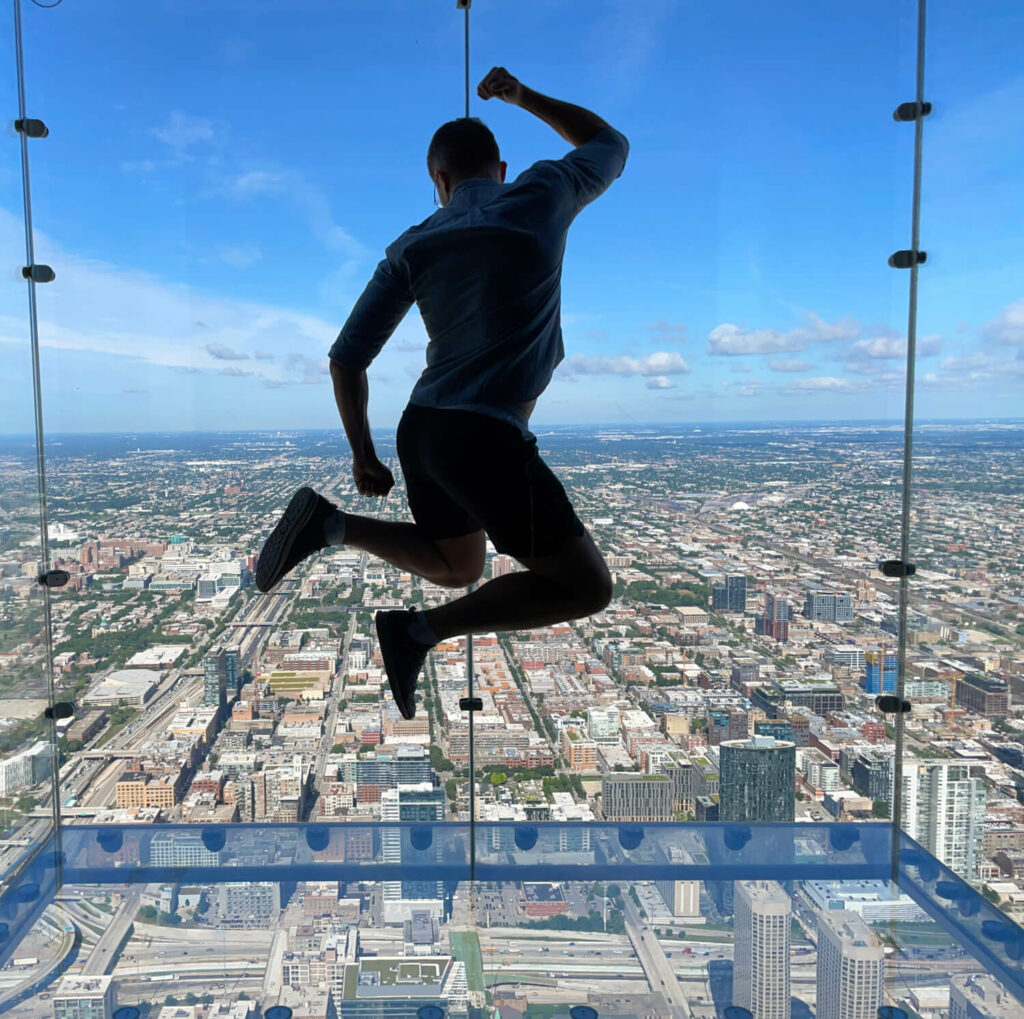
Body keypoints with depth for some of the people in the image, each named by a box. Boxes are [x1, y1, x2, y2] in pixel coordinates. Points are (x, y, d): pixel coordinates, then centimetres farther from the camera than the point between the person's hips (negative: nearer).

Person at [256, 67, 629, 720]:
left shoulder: (413, 247, 12)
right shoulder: (542, 194, 5)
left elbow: (348, 357, 7)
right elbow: (612, 145, 28)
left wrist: (363, 455, 16)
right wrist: (524, 96, 34)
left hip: (422, 428, 6)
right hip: (488, 438, -6)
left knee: (456, 568, 29)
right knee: (587, 588, 4)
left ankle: (330, 524, 9)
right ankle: (420, 632, -5)